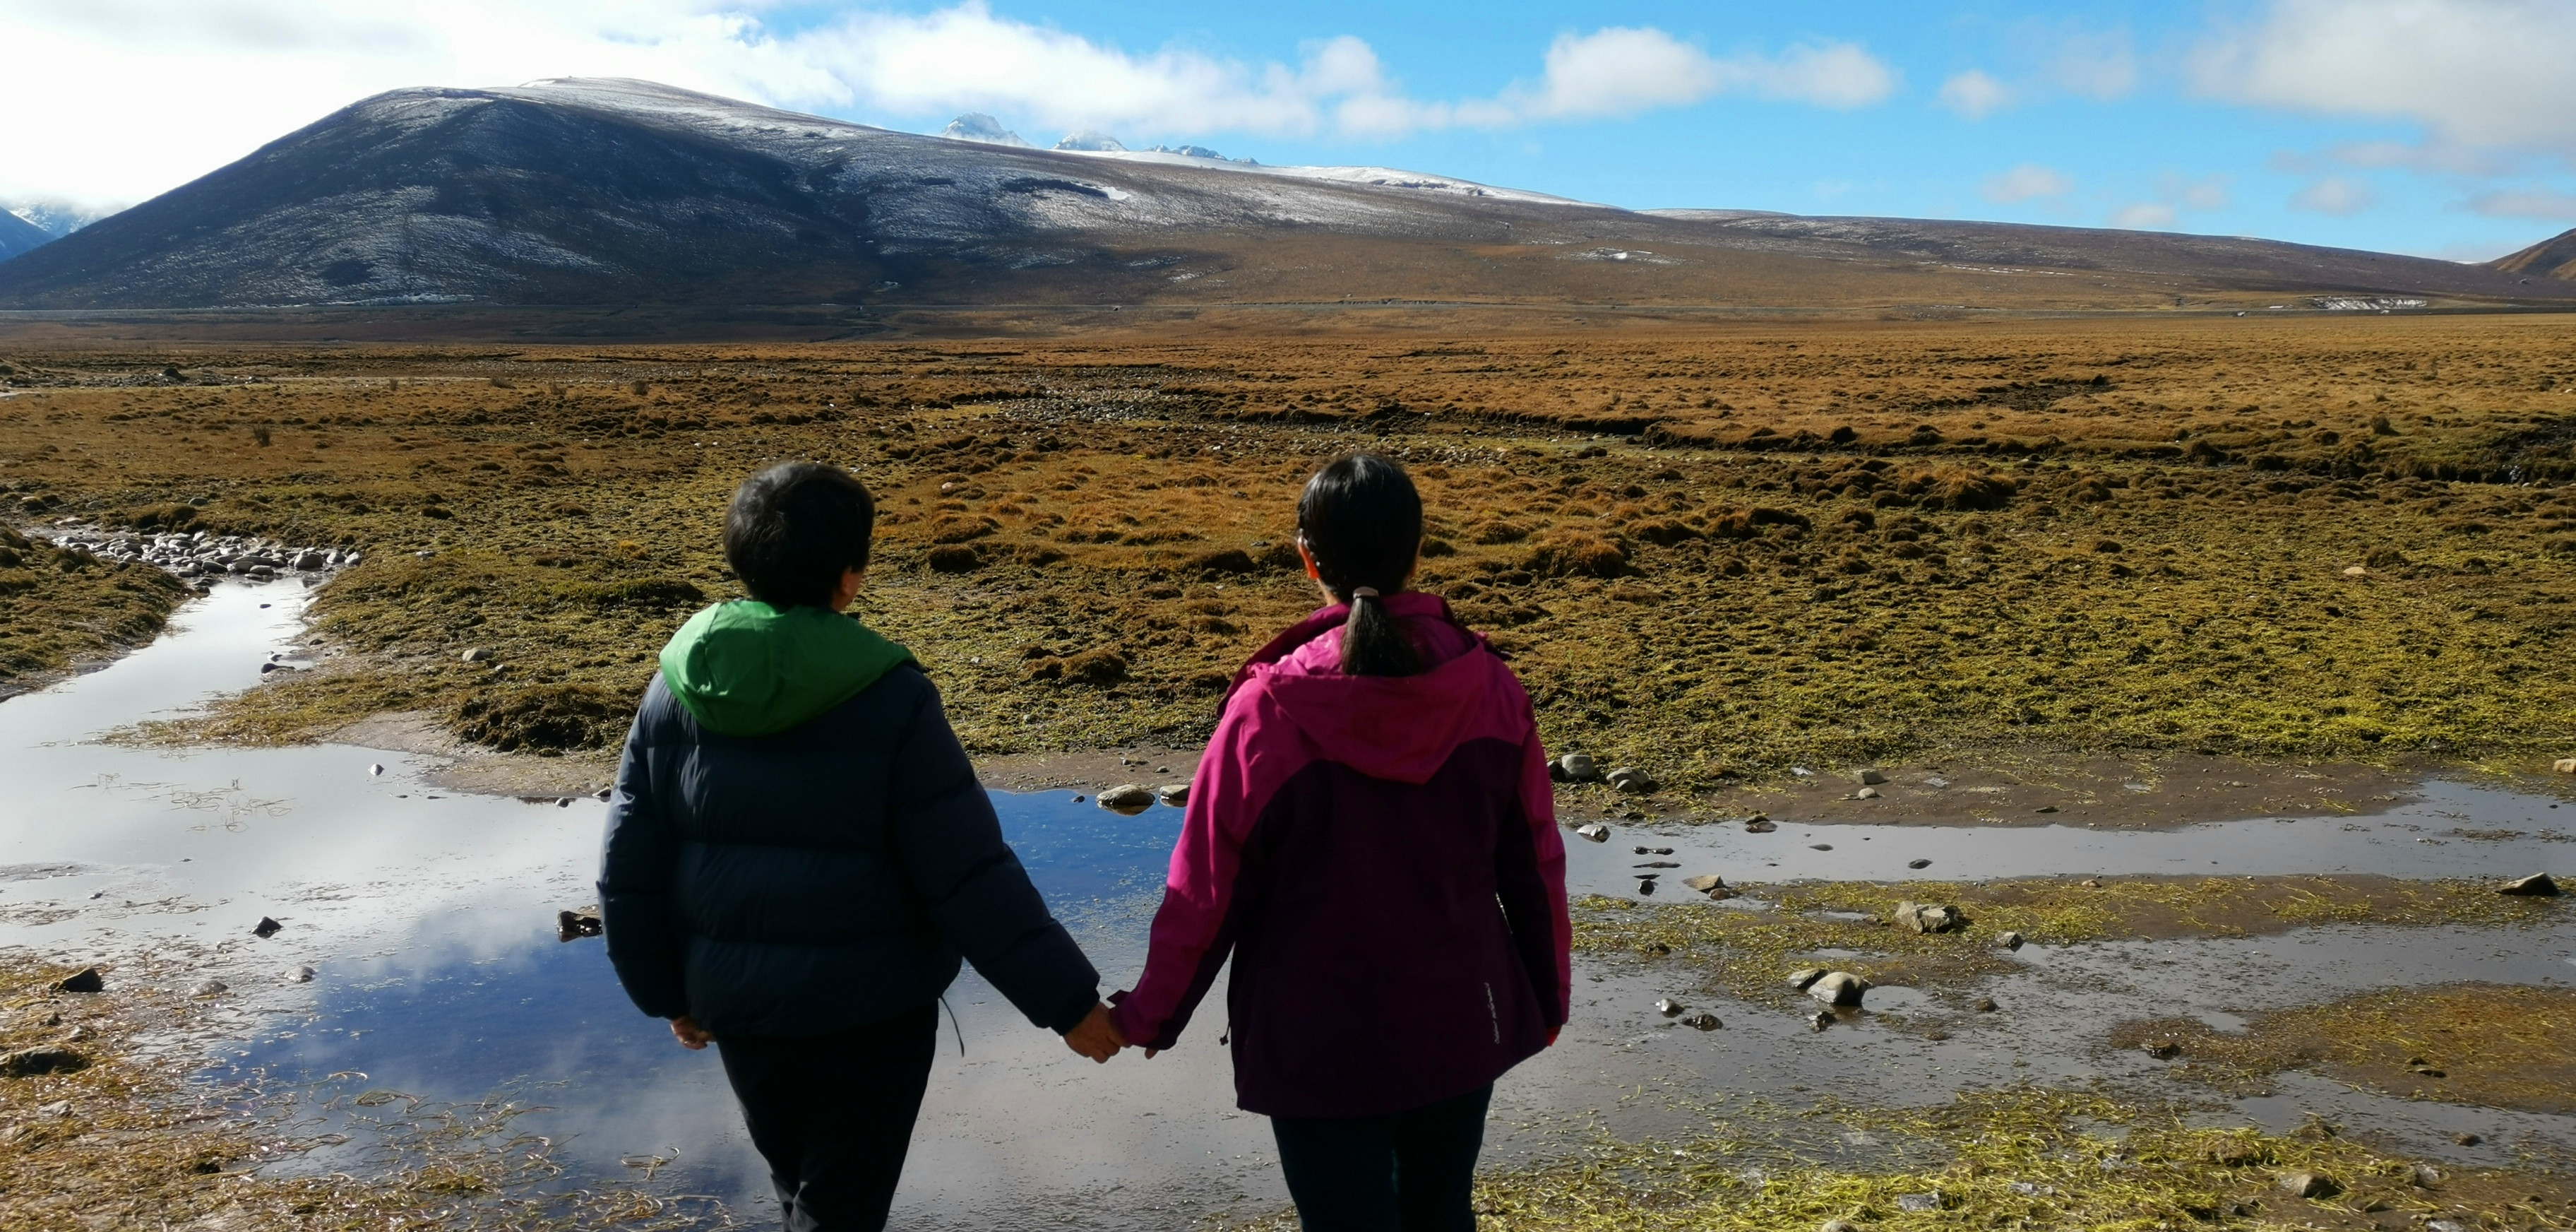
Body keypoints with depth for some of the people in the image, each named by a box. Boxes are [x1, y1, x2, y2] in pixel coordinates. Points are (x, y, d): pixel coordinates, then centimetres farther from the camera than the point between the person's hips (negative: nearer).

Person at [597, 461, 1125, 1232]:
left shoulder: (675, 690, -6)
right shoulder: (889, 700, -20)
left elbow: (629, 872, 0)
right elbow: (972, 878, -21)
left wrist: (665, 990, 15)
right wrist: (1067, 999, -13)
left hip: (735, 1000, 5)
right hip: (869, 1004, -4)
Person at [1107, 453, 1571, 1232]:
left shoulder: (1269, 708, -19)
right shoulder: (1488, 688, -10)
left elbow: (1206, 890, -11)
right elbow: (1534, 865, 0)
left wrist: (1149, 1016, 5)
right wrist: (1547, 993, 16)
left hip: (1321, 1046, -3)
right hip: (1463, 1027, 4)